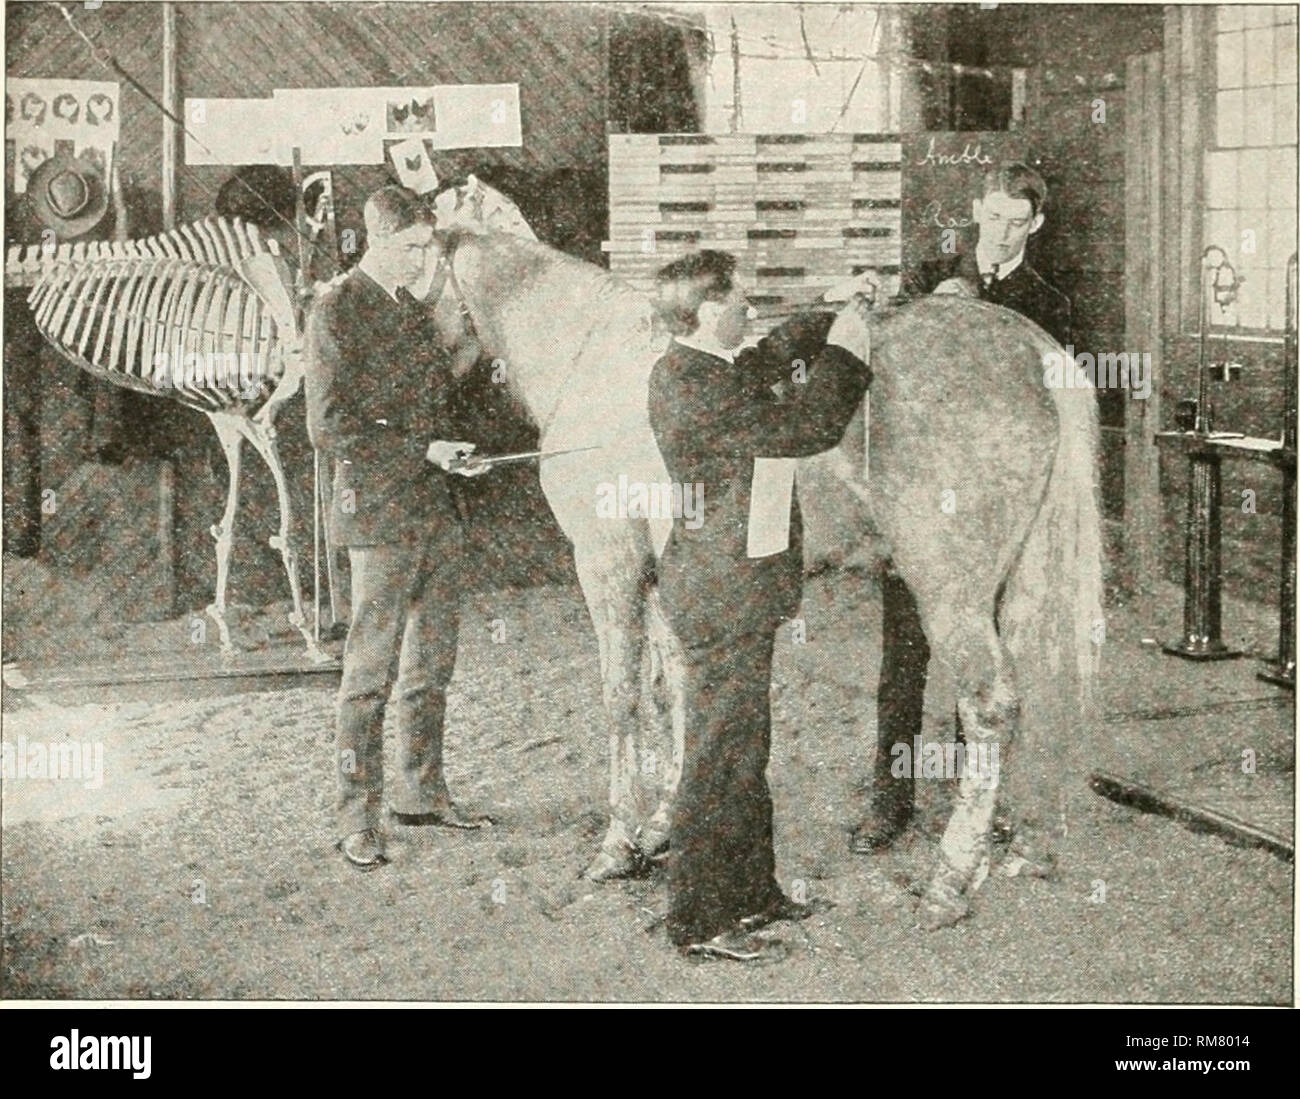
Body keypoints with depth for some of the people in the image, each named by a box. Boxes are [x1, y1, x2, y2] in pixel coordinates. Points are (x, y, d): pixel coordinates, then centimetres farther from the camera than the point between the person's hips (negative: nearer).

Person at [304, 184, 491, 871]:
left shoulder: (416, 313, 16)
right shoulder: (336, 312, -8)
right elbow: (330, 429, -14)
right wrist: (425, 450, -16)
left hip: (437, 510, 8)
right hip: (377, 513, -8)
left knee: (433, 663, 12)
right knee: (370, 669, -4)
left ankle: (421, 793, 23)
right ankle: (357, 820, 2)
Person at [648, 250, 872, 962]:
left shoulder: (707, 369, 8)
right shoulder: (694, 389, -23)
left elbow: (772, 354, 25)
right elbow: (808, 427, -20)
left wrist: (842, 323, 13)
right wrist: (844, 350, -6)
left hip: (732, 591, 11)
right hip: (724, 599, -11)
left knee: (743, 749, 20)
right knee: (720, 756, -2)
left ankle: (750, 892, 33)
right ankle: (699, 921, 8)